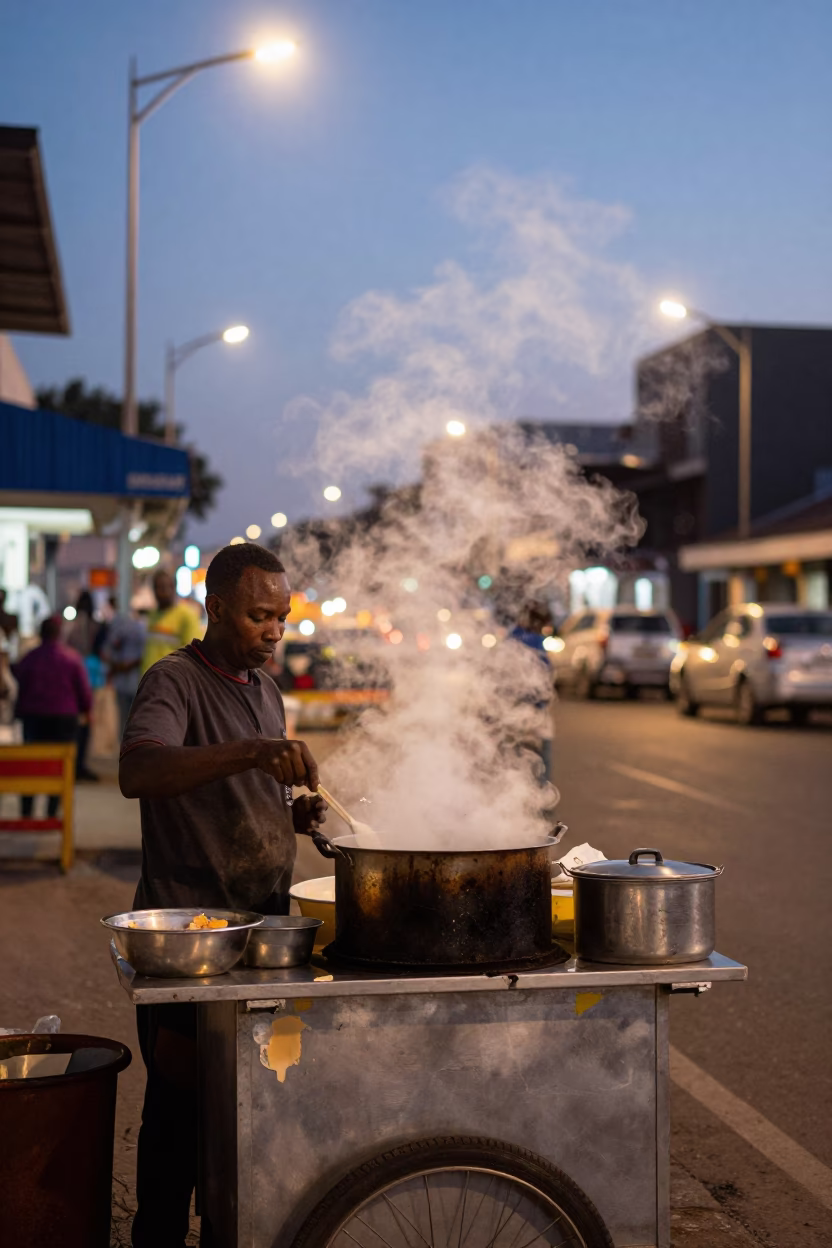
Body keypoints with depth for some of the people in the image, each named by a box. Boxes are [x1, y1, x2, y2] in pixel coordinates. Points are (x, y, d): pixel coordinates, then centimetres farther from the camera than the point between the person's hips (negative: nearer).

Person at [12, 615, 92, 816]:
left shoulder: (29, 658, -1)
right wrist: (85, 709, 14)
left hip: (34, 717, 2)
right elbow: (84, 690, -2)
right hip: (64, 717, -2)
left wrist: (21, 712, 13)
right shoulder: (72, 658, -5)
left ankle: (26, 813, 6)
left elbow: (20, 688, 3)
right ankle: (52, 813, -1)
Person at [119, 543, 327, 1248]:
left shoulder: (265, 690, 15)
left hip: (261, 926, 7)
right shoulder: (176, 681, -11)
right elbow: (137, 771, -31)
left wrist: (296, 815, 6)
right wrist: (248, 752, -42)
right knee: (180, 1110, -1)